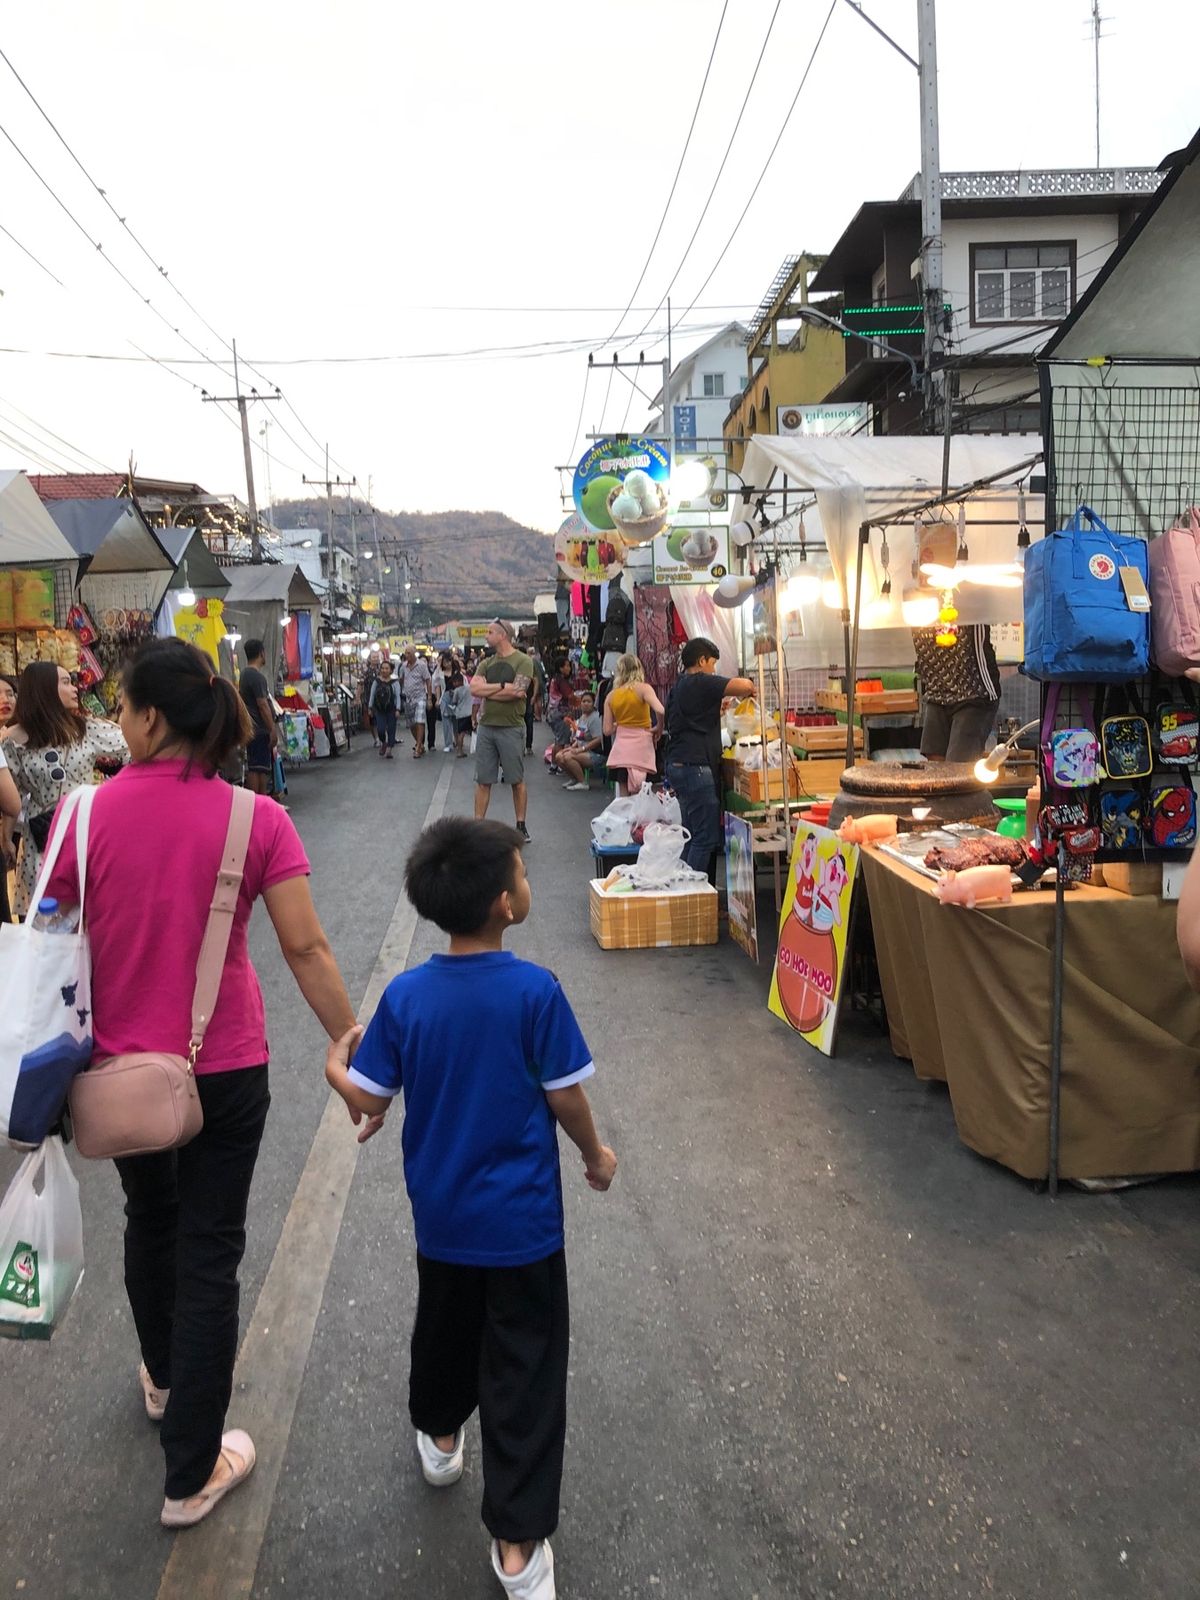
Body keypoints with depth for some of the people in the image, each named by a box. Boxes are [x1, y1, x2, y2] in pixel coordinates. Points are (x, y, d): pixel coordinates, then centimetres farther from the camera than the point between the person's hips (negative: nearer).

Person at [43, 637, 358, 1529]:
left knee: (149, 1222, 27)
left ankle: (164, 1380, 52)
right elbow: (305, 949, -16)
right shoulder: (256, 820, -15)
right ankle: (191, 1474, 23)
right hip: (224, 1067, -2)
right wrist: (352, 1047, -6)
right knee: (209, 1252, 11)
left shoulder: (85, 813, -11)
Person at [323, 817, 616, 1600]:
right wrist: (596, 1154, 6)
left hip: (440, 1211, 4)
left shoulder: (405, 995, -12)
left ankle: (440, 1438, 52)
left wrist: (337, 1070, 14)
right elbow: (565, 1099, -13)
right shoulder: (536, 991, -21)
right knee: (525, 1371, 9)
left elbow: (370, 1103, -7)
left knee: (445, 1325, 28)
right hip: (521, 1216, -4)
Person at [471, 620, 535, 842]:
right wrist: (502, 686, -11)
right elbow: (474, 688, -2)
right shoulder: (486, 664, 12)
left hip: (511, 728, -5)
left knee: (517, 780, 5)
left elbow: (516, 692, -18)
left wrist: (487, 690, -7)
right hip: (486, 726, 5)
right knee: (483, 780, 6)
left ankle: (521, 826, 15)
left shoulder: (522, 661, -5)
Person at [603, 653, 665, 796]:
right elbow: (660, 711, -19)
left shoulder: (611, 695, 8)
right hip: (641, 745, -3)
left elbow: (608, 730, 5)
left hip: (621, 748, 3)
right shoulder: (643, 688, -3)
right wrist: (659, 728, -1)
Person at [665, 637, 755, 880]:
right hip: (695, 767, -10)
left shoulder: (678, 686, 18)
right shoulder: (701, 683, -11)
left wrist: (716, 711, 25)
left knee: (693, 835, 15)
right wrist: (749, 688, 3)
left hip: (677, 764, 10)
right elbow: (744, 685, -19)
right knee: (706, 837, -7)